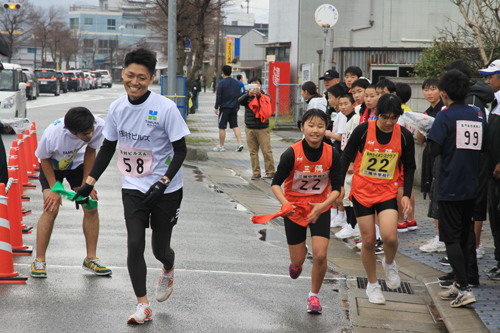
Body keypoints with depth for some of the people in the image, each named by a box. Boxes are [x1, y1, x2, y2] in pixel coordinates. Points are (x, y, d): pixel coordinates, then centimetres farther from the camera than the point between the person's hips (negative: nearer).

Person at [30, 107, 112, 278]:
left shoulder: (99, 125, -33)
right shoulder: (52, 134, -41)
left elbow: (90, 151, -13)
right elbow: (44, 159, -19)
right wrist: (54, 189, -21)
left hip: (77, 164, 3)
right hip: (52, 165, -3)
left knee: (91, 208, -7)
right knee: (51, 209, -17)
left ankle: (91, 258, 7)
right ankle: (39, 261, -4)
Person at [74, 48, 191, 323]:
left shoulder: (165, 108, -18)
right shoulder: (117, 108, -2)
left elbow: (180, 150, -12)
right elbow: (108, 147, 12)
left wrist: (162, 184, -23)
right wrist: (90, 182, 8)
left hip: (165, 190, -3)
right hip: (133, 188, 3)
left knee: (160, 249, 7)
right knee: (134, 244, -8)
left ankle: (168, 270, 45)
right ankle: (143, 306, 2)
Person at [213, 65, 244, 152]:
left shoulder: (222, 82, -10)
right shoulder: (236, 82, 9)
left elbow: (219, 96, -12)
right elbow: (239, 95, 15)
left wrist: (216, 107, -6)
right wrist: (237, 106, 23)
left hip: (224, 108, -6)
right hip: (234, 108, 6)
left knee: (222, 127, 2)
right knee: (235, 126, 10)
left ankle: (221, 146, 7)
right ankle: (239, 143, -3)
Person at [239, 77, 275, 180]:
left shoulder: (264, 95, 4)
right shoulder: (247, 96, 7)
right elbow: (240, 101, -13)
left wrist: (259, 94, -38)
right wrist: (248, 94, -32)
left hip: (263, 128, -2)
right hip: (250, 128, 2)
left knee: (267, 151, -4)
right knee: (253, 152, 5)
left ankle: (270, 171, 5)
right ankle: (256, 172, 12)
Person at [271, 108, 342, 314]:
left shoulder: (331, 155, -14)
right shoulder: (292, 154, -19)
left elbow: (337, 188, -8)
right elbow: (276, 183, -13)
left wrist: (322, 206, -25)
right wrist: (285, 203, -31)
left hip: (320, 209, 1)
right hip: (294, 209, -1)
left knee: (320, 255, -13)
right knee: (298, 260, 7)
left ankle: (314, 296, 12)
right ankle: (295, 263, 48)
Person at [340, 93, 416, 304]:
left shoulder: (404, 136, -5)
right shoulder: (363, 130, -10)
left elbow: (409, 167, 5)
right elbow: (346, 157, 1)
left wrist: (407, 195, -3)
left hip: (388, 193, 0)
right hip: (362, 192, 0)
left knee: (390, 237, -19)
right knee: (368, 241, 1)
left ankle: (389, 264, 16)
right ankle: (372, 285, 22)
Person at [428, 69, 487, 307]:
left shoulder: (445, 116, -11)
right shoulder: (477, 115, 6)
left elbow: (434, 150, -16)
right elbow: (484, 146, 11)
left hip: (449, 187, -6)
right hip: (471, 187, 6)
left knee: (451, 238, -3)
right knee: (464, 237, 16)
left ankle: (464, 289, -12)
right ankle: (459, 285, 22)